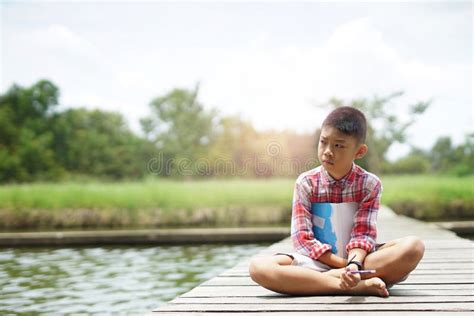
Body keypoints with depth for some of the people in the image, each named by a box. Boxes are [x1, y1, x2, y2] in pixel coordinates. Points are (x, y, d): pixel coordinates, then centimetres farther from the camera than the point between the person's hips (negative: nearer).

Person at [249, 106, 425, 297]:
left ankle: (332, 277, -27)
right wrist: (346, 265, -17)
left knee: (413, 246, -26)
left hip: (357, 259, 0)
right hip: (317, 263, 0)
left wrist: (354, 264, -31)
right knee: (258, 266, -30)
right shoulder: (306, 183, -3)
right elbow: (302, 239, -7)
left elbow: (363, 234, -8)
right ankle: (360, 286, -33)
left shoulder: (369, 184, -2)